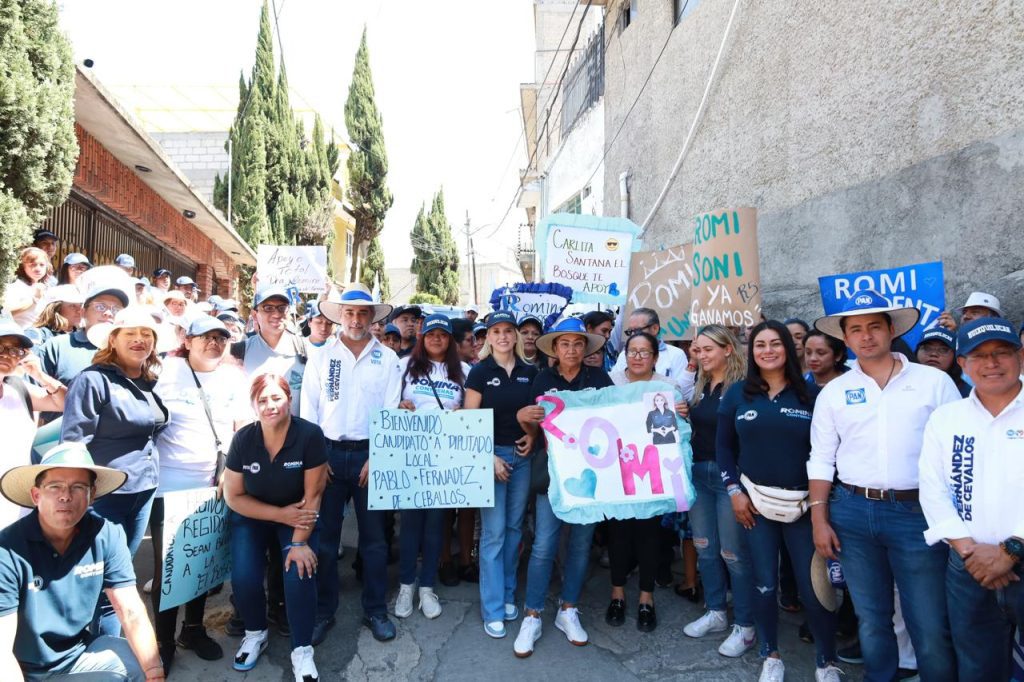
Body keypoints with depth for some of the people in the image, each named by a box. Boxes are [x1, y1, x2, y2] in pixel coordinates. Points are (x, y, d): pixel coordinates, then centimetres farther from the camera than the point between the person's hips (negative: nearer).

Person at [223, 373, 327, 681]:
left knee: (300, 575, -23)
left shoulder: (310, 435, -22)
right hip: (251, 517, 2)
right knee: (244, 578, -18)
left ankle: (302, 651, -2)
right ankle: (256, 634, 14)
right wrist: (281, 514, -17)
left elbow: (313, 495, -19)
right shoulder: (242, 439, -14)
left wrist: (299, 542, -26)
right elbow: (234, 497, -7)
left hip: (298, 518, -2)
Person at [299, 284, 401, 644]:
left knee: (374, 536, 7)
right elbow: (308, 409, 2)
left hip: (370, 455, 0)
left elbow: (391, 410, -1)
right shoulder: (321, 357, 4)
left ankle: (375, 610, 20)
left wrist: (377, 457, -7)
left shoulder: (387, 358, 2)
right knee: (325, 536, 7)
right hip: (327, 453, 1)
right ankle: (323, 611, 21)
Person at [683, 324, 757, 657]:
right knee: (704, 547, 14)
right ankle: (716, 612, 31)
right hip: (698, 472, 7)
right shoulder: (700, 385, 9)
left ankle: (745, 626, 17)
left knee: (733, 552, 1)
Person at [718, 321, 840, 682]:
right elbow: (723, 446, 5)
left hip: (803, 503, -1)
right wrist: (734, 491, -2)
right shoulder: (737, 393, 3)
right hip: (755, 500, 1)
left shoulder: (809, 394, 0)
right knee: (764, 584, 8)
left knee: (812, 586, 0)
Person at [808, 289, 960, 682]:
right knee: (871, 617, 15)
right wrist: (819, 519, 2)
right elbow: (821, 460, 6)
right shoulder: (833, 392, 5)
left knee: (930, 624, 3)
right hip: (852, 513, 2)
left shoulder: (935, 382, 1)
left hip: (918, 512, -2)